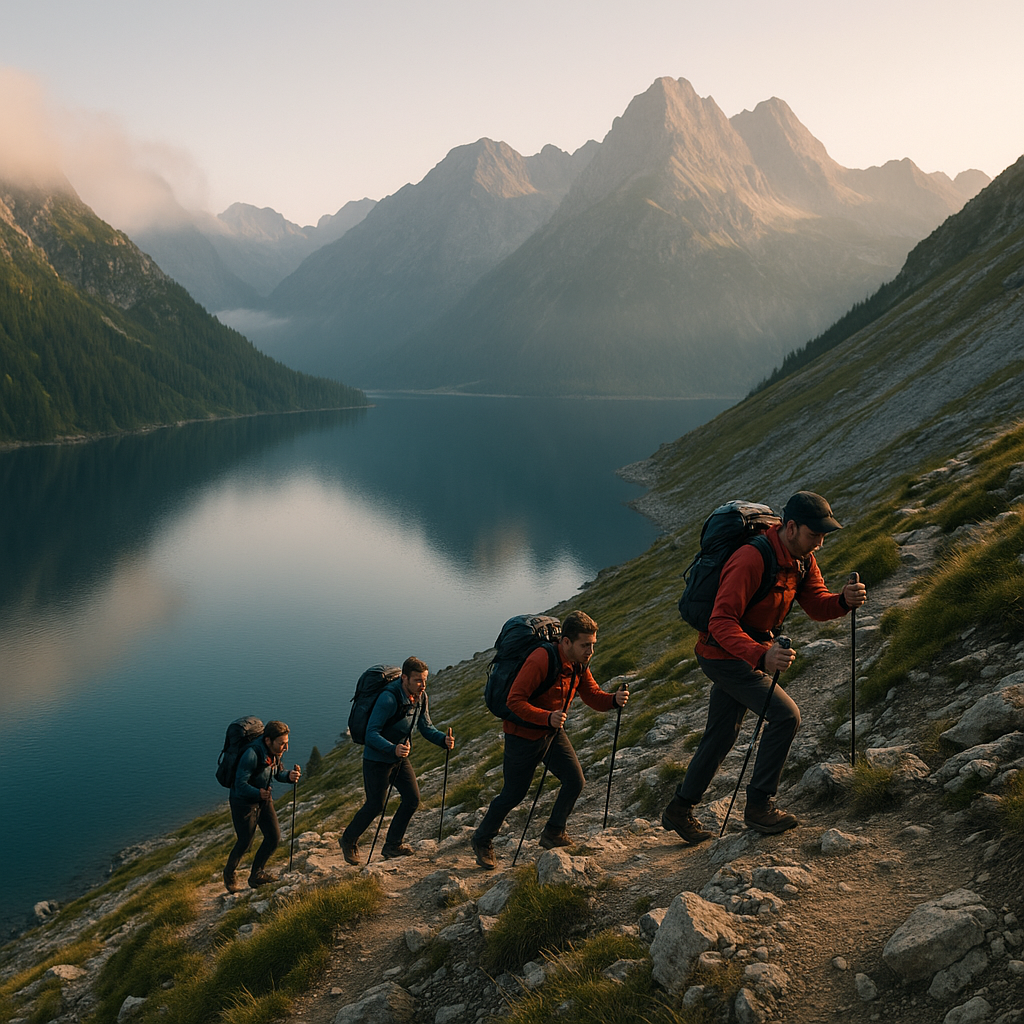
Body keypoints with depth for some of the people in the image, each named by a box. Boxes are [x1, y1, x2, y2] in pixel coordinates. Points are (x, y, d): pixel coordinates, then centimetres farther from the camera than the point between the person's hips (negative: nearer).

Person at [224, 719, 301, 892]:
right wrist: (259, 793, -46)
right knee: (244, 843, 2)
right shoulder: (252, 755, -31)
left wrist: (289, 776, -15)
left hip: (263, 799, 7)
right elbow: (240, 785, -31)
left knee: (274, 836, 3)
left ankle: (256, 875, 21)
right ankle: (229, 874, 30)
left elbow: (277, 773, 7)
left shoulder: (275, 751, -7)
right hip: (244, 801, -7)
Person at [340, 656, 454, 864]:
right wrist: (393, 749, -44)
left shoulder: (420, 697, -5)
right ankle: (349, 840, 25)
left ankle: (392, 845, 15)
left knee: (412, 799, 1)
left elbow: (426, 728, 4)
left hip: (400, 758, 7)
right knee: (375, 806, 0)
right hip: (377, 759, -7)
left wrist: (443, 739, -16)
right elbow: (371, 734, -29)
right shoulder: (388, 698, -29)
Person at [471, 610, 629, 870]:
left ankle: (553, 833, 18)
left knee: (575, 781, -2)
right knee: (513, 794, 3)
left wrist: (614, 699, -21)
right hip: (524, 734, -7)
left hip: (553, 732, 7)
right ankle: (482, 840, 23)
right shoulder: (540, 660, -29)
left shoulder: (579, 664, -4)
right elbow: (514, 701, -30)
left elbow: (593, 697, 1)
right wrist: (547, 718, -41)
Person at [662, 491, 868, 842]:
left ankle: (679, 810, 28)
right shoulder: (751, 560, -30)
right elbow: (721, 622, -34)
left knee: (721, 737, 15)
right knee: (785, 714, -17)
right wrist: (761, 655, -48)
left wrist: (844, 600, -25)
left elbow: (817, 605, -3)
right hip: (723, 654, -9)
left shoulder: (802, 559, -1)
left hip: (745, 655, 9)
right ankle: (759, 806, -5)